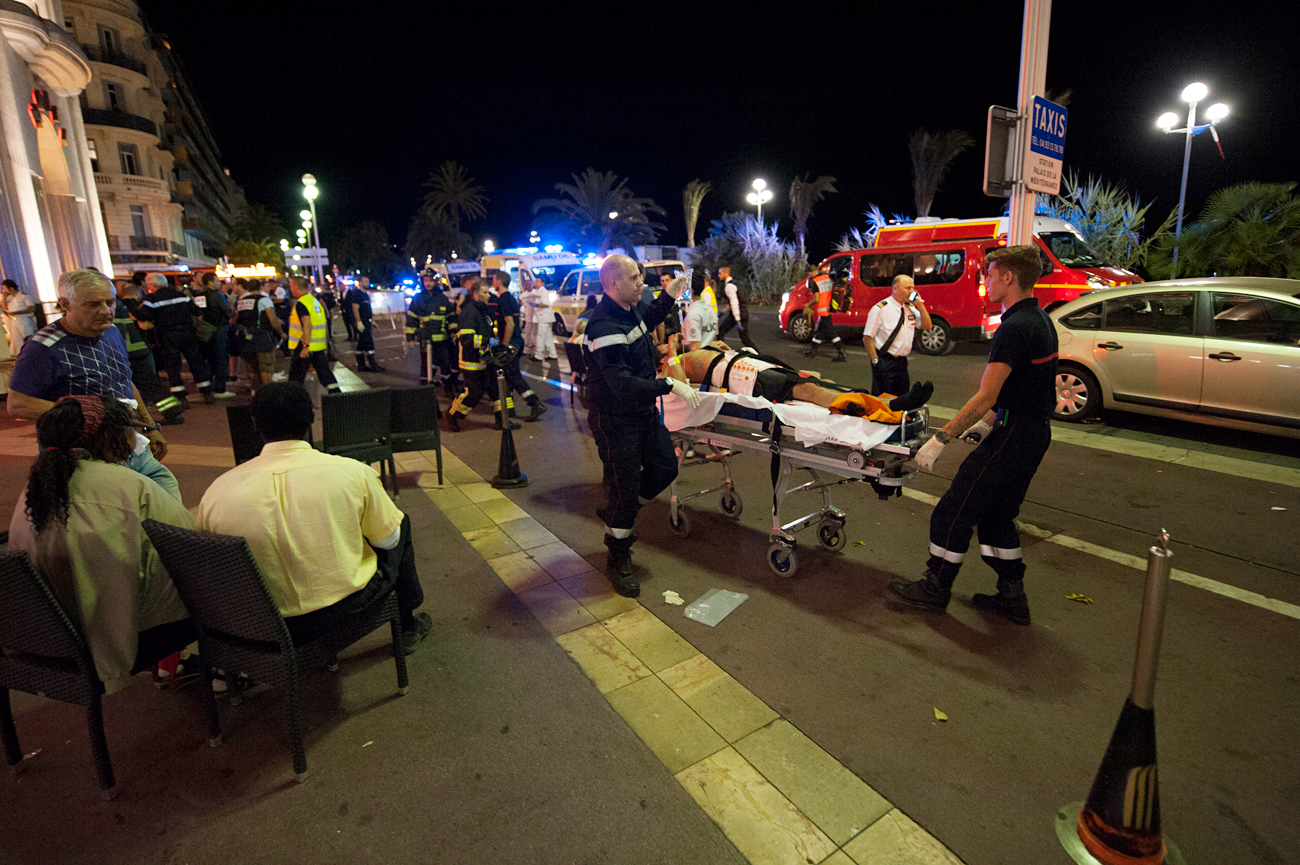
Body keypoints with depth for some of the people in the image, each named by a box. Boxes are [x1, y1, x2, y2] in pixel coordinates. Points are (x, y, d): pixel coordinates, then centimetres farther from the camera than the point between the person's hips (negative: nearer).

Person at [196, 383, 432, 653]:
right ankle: (407, 627, 35)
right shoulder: (353, 473, -19)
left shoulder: (216, 492, -11)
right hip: (344, 608, -3)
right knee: (401, 525, 22)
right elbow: (388, 539, -5)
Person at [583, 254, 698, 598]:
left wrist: (668, 298, 18)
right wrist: (669, 385, -35)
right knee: (625, 486, 0)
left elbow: (645, 322, 30)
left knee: (665, 467, 13)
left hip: (644, 411, 9)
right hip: (615, 420, -9)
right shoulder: (604, 328, -27)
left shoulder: (630, 309, 4)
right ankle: (618, 561, 20)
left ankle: (615, 513, 34)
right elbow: (623, 385, -34)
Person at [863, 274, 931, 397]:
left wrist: (920, 305, -2)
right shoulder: (880, 309, -12)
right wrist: (875, 361, -15)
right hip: (885, 363, -7)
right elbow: (867, 338, -12)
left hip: (902, 362, 7)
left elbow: (927, 326, 10)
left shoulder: (910, 308, 9)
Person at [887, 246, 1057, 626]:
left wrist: (940, 439, -22)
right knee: (997, 514, 19)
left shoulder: (1015, 328, -21)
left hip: (1012, 436, -10)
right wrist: (988, 422, 21)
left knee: (956, 510, 0)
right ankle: (1012, 596, 26)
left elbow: (986, 397, -25)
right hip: (1034, 433, 10)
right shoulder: (1040, 320, 11)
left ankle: (935, 588, 13)